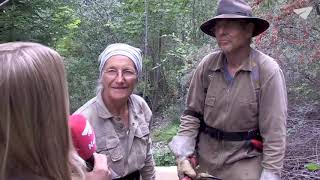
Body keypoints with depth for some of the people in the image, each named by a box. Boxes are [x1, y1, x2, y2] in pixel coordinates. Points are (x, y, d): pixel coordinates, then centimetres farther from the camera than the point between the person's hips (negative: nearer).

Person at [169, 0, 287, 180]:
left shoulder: (268, 70, -16)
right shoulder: (207, 65, -8)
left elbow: (274, 132, -14)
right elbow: (192, 114, -1)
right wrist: (184, 155, -8)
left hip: (245, 161, -3)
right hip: (204, 157, 3)